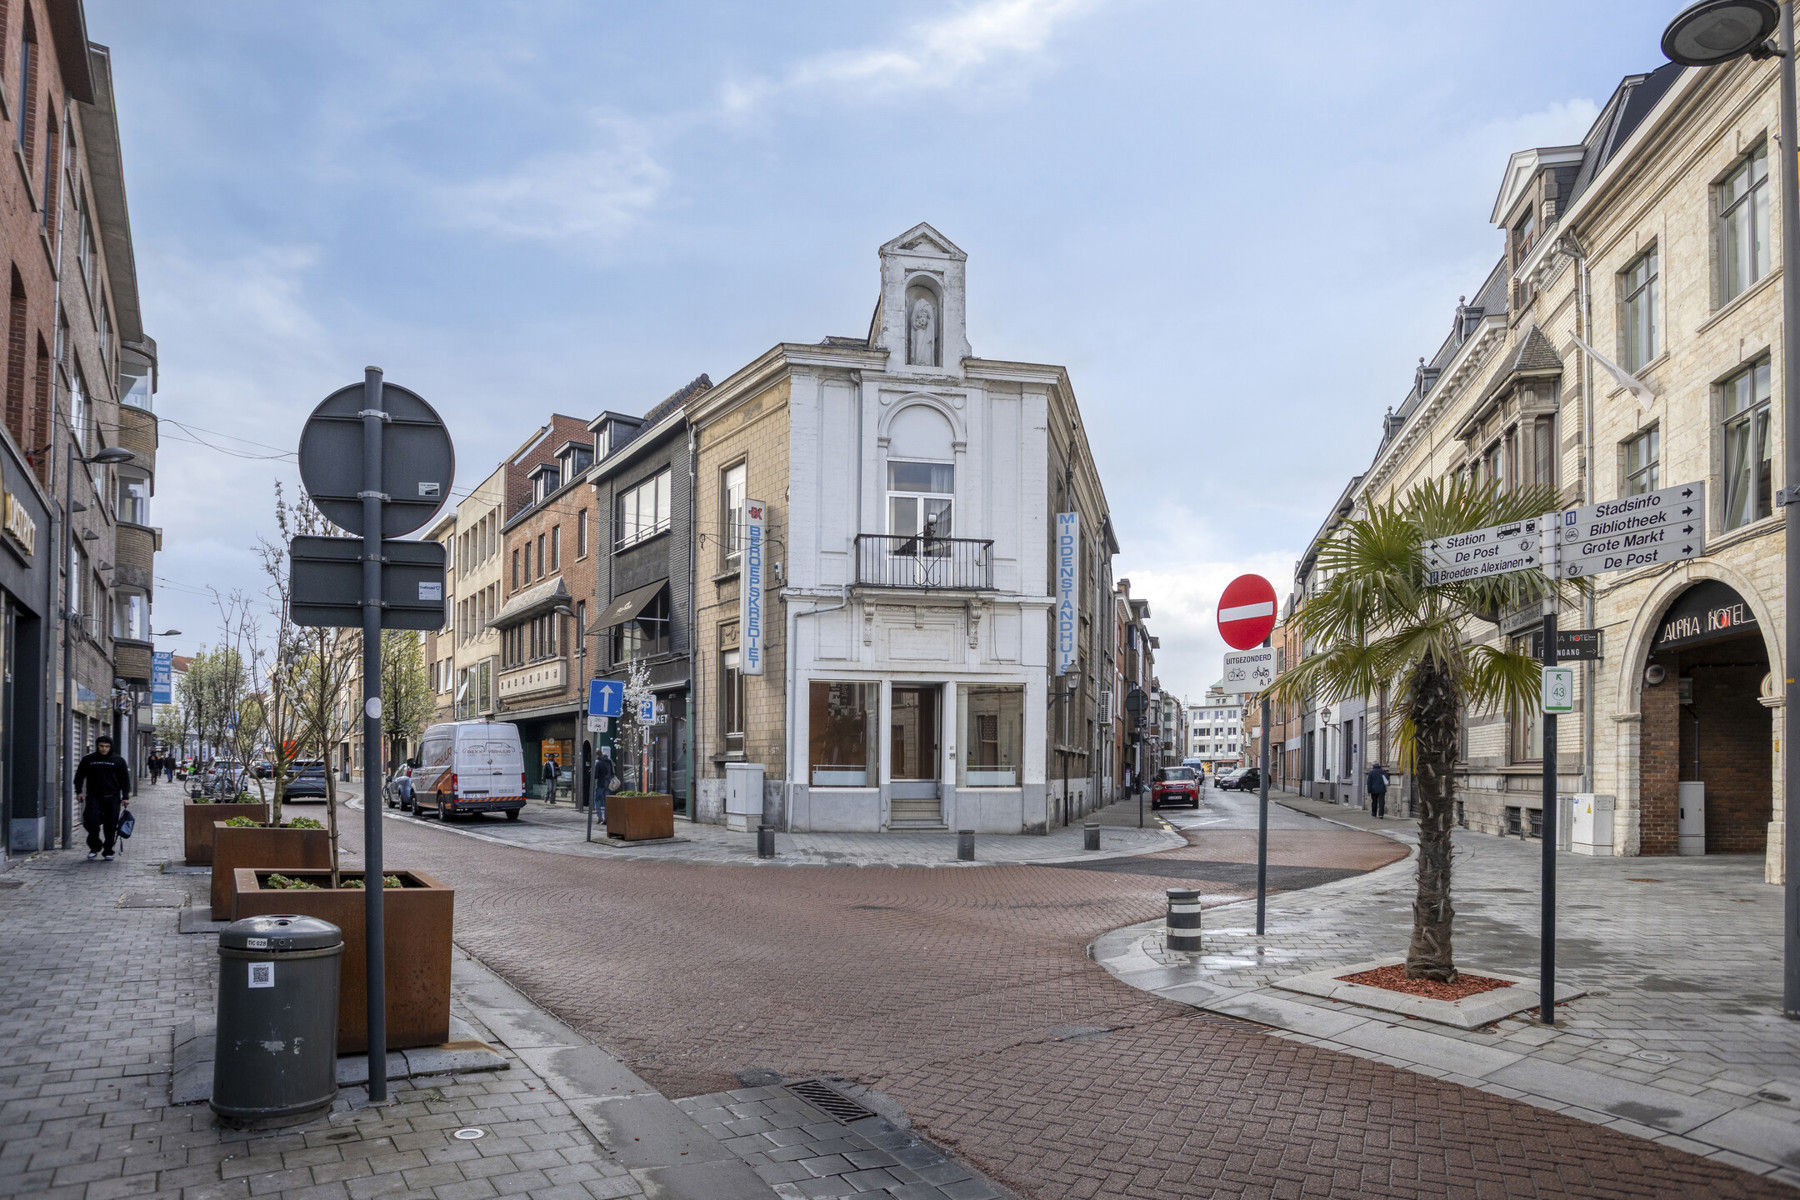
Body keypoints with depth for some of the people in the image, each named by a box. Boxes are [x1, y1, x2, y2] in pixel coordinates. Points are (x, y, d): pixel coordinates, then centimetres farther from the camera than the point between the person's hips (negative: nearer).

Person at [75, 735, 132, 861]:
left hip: (112, 798, 0)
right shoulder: (88, 760, 8)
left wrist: (125, 797, 2)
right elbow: (79, 776, 15)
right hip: (93, 797, 0)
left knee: (110, 826, 1)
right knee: (91, 820, -14)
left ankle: (108, 851, 13)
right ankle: (95, 847, 5)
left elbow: (125, 779, 8)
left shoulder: (118, 761, 6)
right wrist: (79, 791, 3)